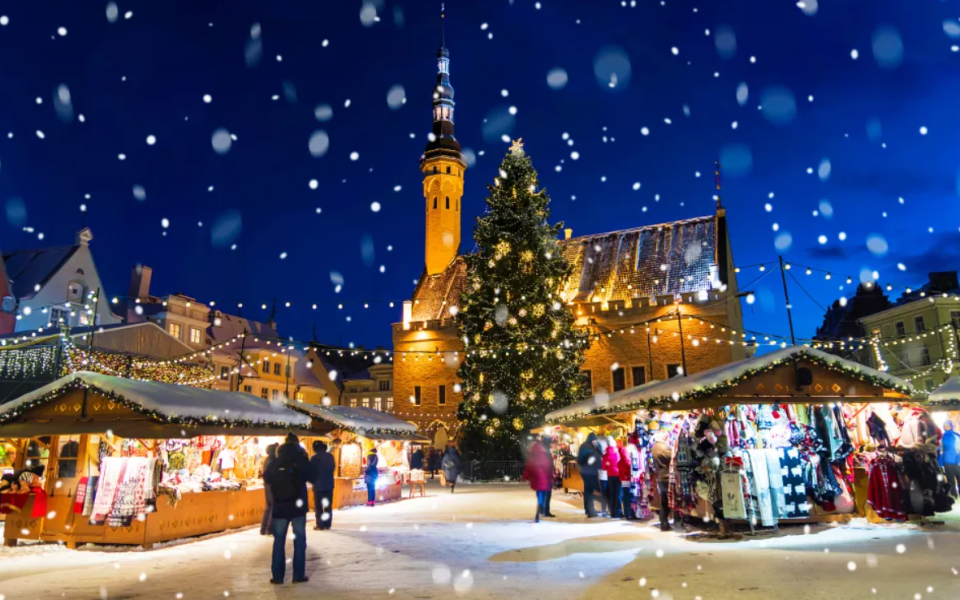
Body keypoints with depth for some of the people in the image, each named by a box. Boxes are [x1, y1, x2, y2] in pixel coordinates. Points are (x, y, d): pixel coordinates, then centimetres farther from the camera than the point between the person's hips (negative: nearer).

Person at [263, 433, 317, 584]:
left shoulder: (274, 464, -2)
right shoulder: (301, 461, -10)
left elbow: (266, 479, 14)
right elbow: (313, 477, 1)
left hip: (279, 508, 2)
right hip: (298, 507, -2)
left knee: (279, 541, 10)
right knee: (299, 540, 6)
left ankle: (277, 576, 11)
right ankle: (298, 575, 7)